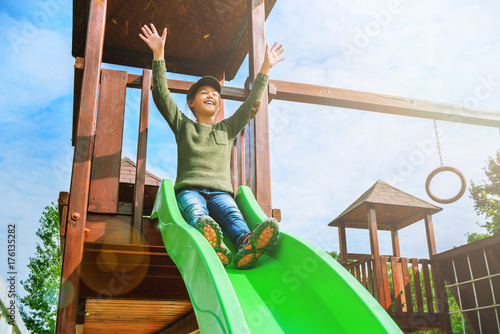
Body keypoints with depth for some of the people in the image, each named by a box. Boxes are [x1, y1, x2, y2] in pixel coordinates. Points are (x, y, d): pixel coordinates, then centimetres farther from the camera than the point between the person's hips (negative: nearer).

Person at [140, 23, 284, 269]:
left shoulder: (227, 129, 29)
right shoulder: (183, 125, 22)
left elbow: (252, 104, 24)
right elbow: (161, 94, 12)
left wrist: (265, 68, 20)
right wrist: (158, 54, 3)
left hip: (220, 190, 2)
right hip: (189, 188, -1)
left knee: (232, 214, -33)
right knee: (197, 216, -37)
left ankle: (247, 245, -63)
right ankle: (211, 245, -68)